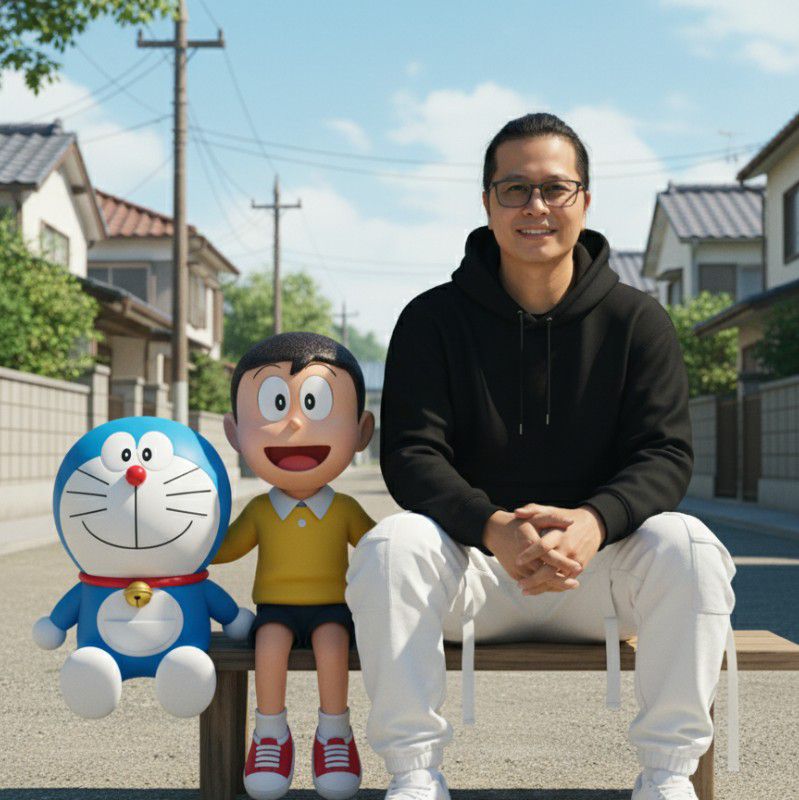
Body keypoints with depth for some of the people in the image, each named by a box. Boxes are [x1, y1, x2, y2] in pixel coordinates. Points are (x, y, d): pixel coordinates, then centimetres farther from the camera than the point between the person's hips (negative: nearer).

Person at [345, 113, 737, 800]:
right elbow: (410, 455, -10)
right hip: (472, 562, 0)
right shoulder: (434, 319, 0)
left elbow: (666, 454, -7)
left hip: (598, 564, 1)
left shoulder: (637, 320, 1)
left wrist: (593, 522, -31)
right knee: (390, 547, -29)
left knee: (687, 548, -28)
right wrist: (494, 527, -31)